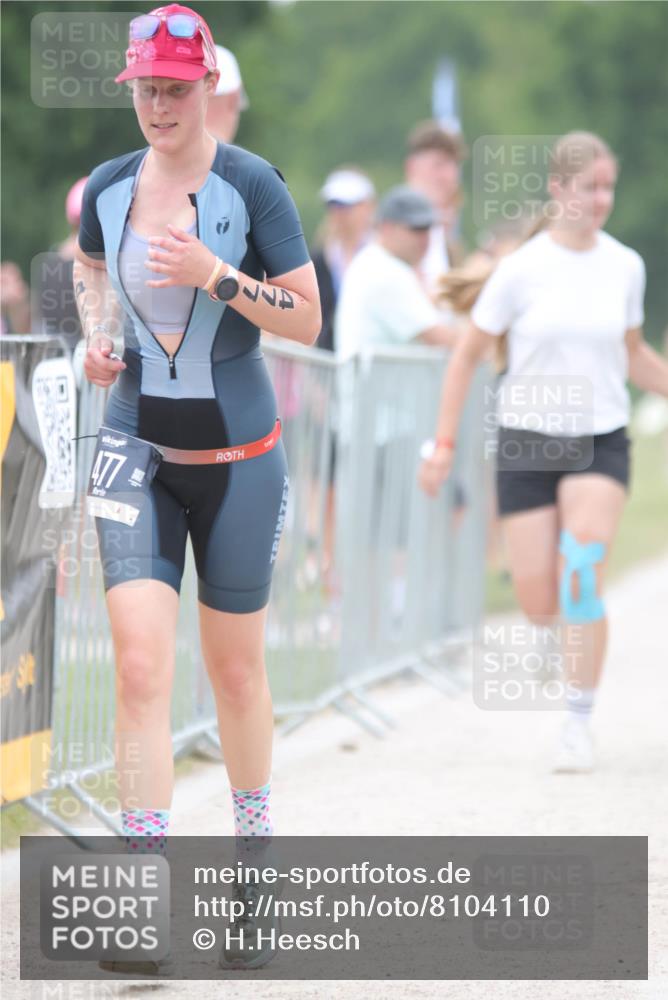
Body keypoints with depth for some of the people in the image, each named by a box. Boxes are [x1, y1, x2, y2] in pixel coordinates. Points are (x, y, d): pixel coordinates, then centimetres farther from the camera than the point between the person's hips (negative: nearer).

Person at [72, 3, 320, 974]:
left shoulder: (252, 185, -10)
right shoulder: (107, 187, 2)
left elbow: (307, 320, -10)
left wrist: (217, 276, -22)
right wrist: (95, 331, 7)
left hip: (237, 456, -2)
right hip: (138, 451, 2)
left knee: (235, 668, 10)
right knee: (140, 667, -12)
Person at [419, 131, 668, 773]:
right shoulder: (522, 269, -7)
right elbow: (467, 354, 1)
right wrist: (445, 443, -1)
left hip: (601, 441, 1)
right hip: (528, 441, -1)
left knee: (583, 575, -21)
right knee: (539, 606, -4)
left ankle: (578, 724, -12)